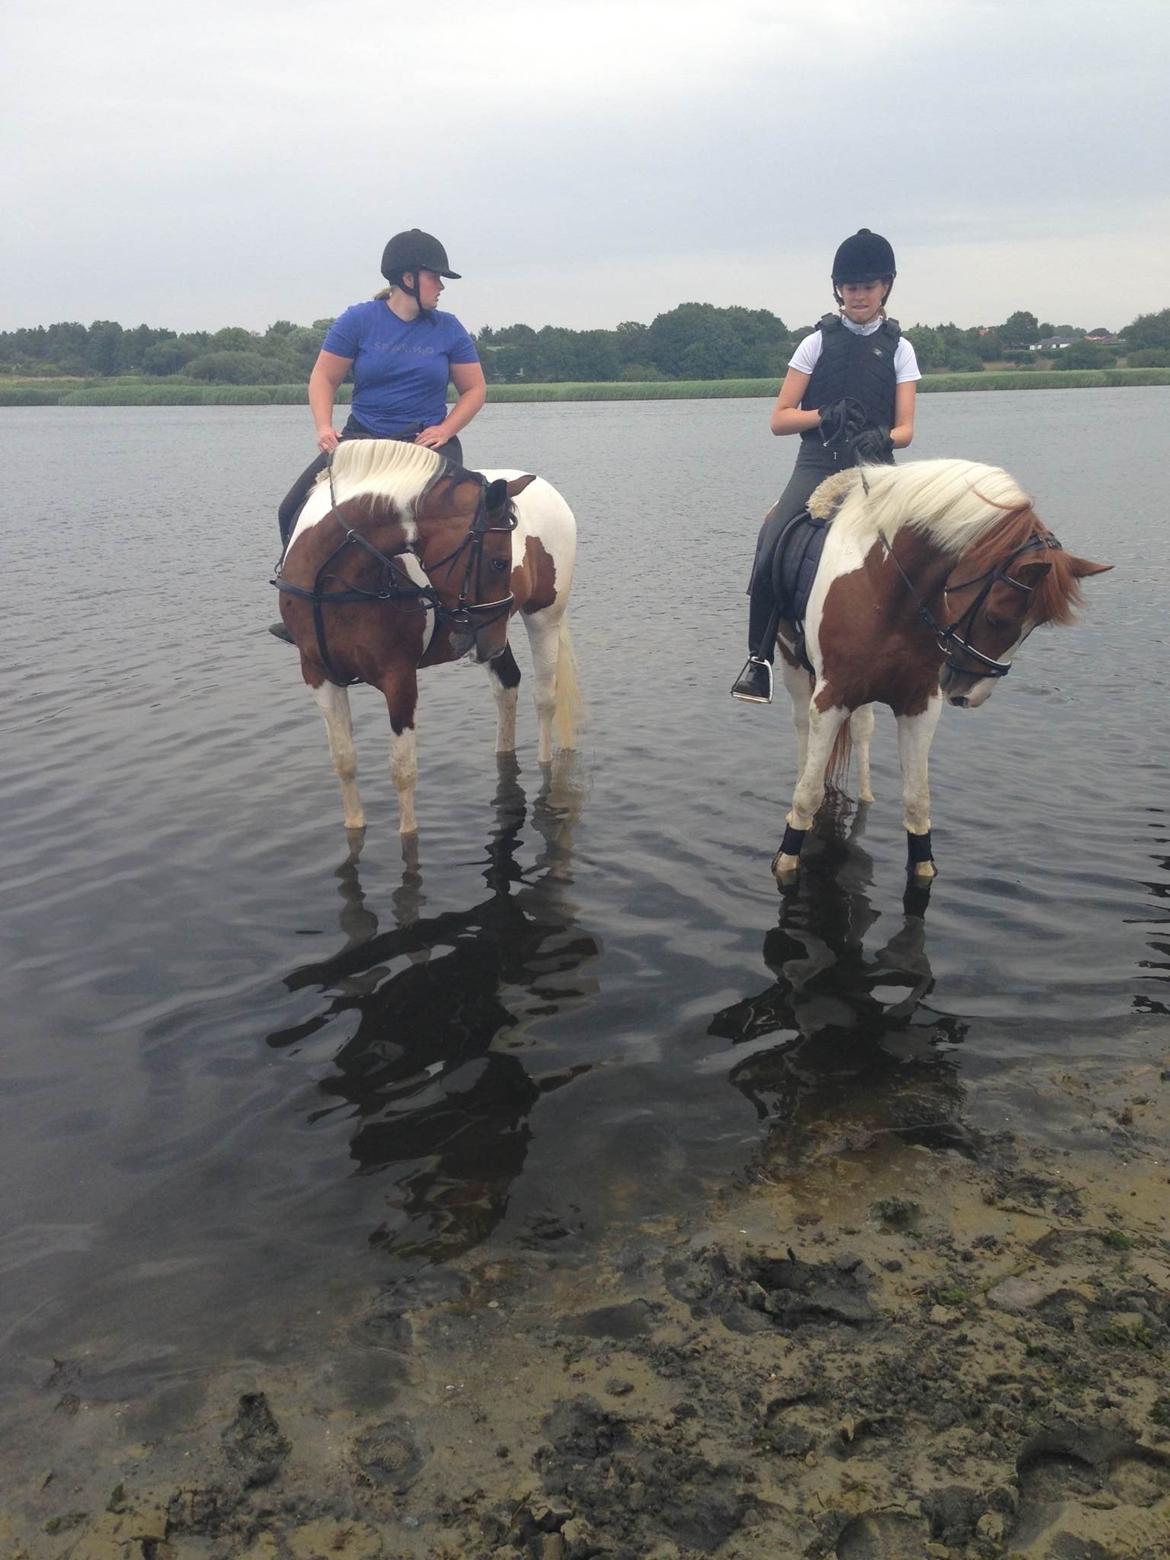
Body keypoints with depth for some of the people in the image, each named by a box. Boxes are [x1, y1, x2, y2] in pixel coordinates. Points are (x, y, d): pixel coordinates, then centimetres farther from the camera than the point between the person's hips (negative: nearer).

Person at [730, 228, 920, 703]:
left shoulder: (898, 349, 12)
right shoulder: (818, 343, 10)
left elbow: (905, 428, 4)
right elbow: (780, 419, 6)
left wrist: (882, 439, -20)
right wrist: (826, 416, -13)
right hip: (817, 464, -1)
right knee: (770, 552, -24)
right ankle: (759, 659, -10)